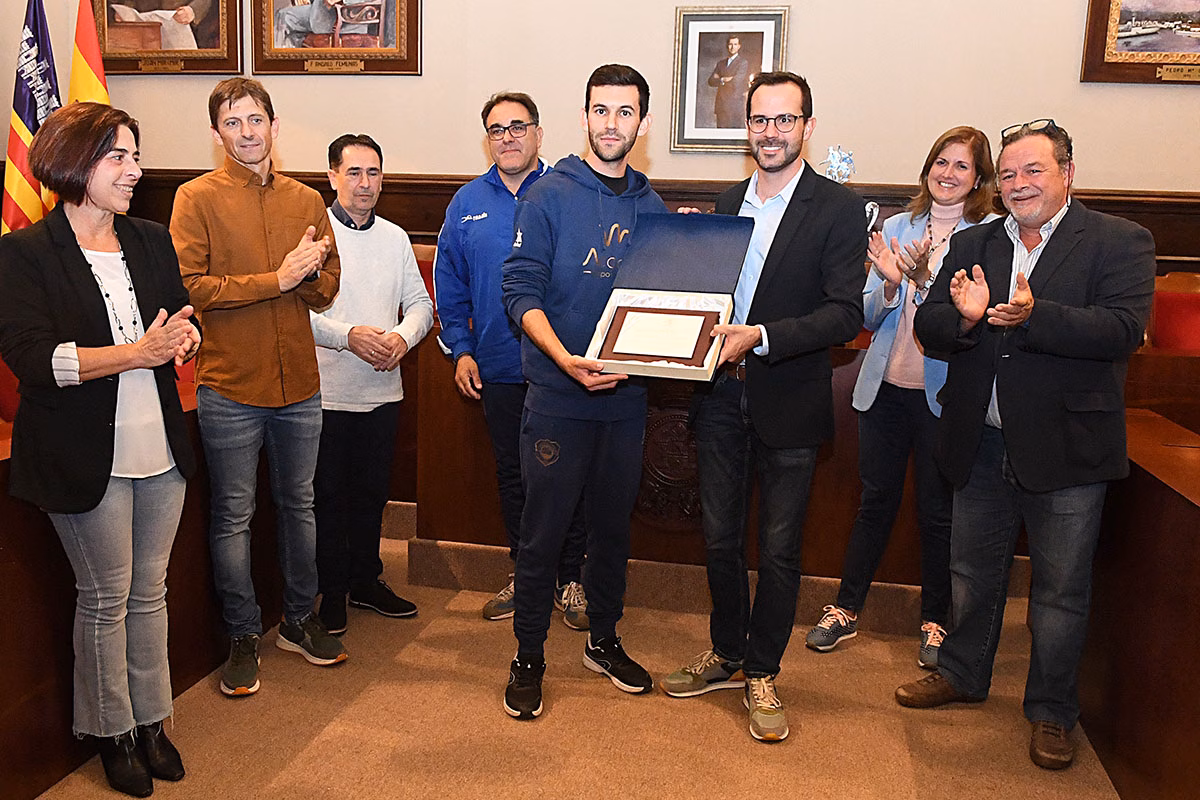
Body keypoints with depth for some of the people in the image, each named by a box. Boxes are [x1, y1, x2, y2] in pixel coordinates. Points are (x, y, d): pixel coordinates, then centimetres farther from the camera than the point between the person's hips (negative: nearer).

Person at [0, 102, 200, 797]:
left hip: (161, 452, 5)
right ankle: (115, 733, 25)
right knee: (105, 600, 8)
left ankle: (152, 721, 29)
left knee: (150, 592, 14)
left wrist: (183, 338, -8)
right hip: (87, 458, -5)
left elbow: (184, 325, 17)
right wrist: (137, 353, -24)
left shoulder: (153, 241, 9)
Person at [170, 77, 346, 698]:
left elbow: (326, 291, 9)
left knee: (299, 505, 15)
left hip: (300, 384, 4)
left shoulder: (307, 200, 9)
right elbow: (189, 286, -15)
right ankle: (243, 637, 22)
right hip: (230, 389, -4)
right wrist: (277, 279, -18)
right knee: (233, 517, 6)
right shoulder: (197, 198, -4)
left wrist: (311, 269, -14)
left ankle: (300, 621, 32)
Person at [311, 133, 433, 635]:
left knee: (372, 492, 15)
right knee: (329, 496, 6)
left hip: (383, 391, 5)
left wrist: (403, 336, -8)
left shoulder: (396, 238, 11)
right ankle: (332, 593, 20)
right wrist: (349, 336, -22)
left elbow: (420, 303, 12)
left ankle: (367, 582, 31)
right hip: (327, 392, -5)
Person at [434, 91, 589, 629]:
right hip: (498, 369, 3)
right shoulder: (467, 204, 7)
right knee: (511, 474, 13)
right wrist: (461, 350, 4)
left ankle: (569, 580, 20)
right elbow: (450, 286, 12)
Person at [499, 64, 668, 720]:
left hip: (626, 396, 4)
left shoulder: (652, 208, 8)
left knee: (613, 524, 16)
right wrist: (565, 357, -25)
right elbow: (521, 290, -11)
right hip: (557, 395, -4)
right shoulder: (549, 196, -5)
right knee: (544, 530, 2)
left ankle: (604, 641, 34)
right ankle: (528, 658, 19)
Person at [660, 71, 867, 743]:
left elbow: (847, 313, -15)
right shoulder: (725, 205, 10)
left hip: (789, 403, -4)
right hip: (721, 396, 5)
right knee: (721, 537, 14)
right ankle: (727, 655, 33)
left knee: (779, 548, 7)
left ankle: (762, 673, 24)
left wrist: (761, 336, -25)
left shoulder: (839, 209, -7)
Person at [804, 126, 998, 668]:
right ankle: (846, 609, 26)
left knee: (937, 512, 8)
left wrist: (924, 279, -27)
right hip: (885, 386, 3)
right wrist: (890, 284, -15)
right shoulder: (895, 228, 7)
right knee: (875, 500, 13)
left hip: (945, 395, -3)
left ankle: (935, 622, 27)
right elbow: (868, 316, 5)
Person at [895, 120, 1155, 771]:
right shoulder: (971, 246, 8)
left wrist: (1034, 316, -31)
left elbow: (1123, 329, -18)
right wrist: (963, 317, -21)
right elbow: (928, 327, 1)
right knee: (972, 572, 19)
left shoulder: (1119, 242, -4)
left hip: (1066, 449, -4)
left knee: (1060, 590, 10)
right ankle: (962, 674, 40)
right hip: (982, 444, 4)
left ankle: (1051, 710, 29)